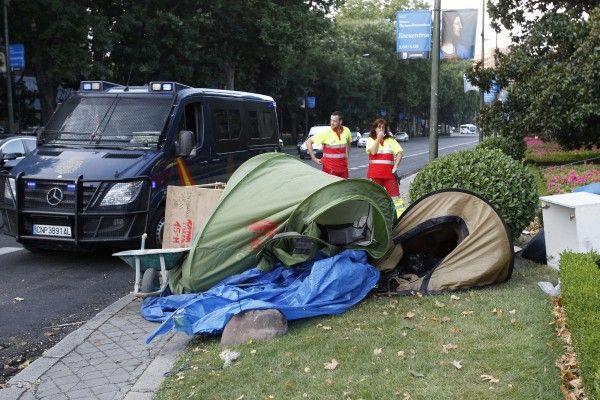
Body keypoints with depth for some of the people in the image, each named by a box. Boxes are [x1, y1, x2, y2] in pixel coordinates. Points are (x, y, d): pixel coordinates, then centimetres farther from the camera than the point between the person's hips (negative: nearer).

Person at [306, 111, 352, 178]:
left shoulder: (346, 131, 0)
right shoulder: (326, 133, -12)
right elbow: (308, 142, -9)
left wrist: (346, 156, 13)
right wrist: (314, 158, -10)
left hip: (343, 167, 4)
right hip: (330, 169, -4)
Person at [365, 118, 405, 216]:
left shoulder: (391, 140, 8)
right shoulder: (370, 140, 6)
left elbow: (399, 153, 2)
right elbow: (373, 151, -13)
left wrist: (395, 166, -9)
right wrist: (378, 138, -10)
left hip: (389, 172, 0)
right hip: (374, 173, 0)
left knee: (395, 194, -4)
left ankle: (400, 215, -5)